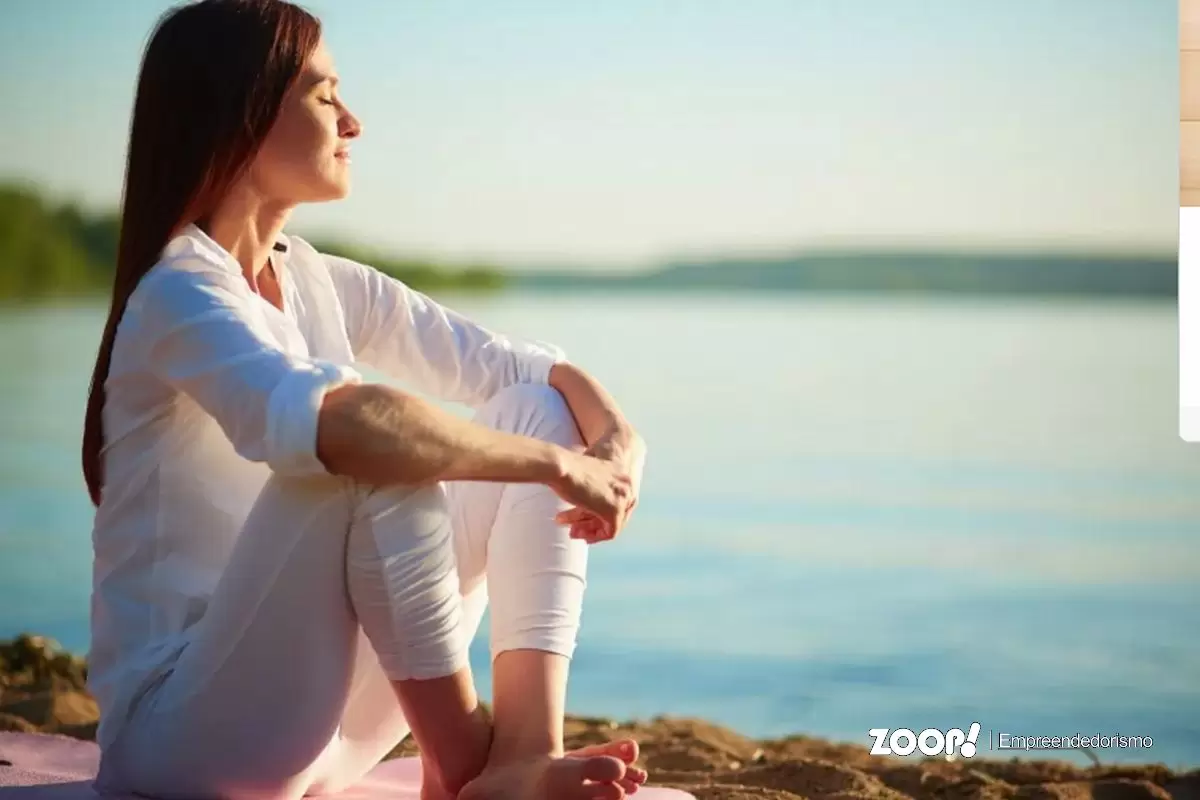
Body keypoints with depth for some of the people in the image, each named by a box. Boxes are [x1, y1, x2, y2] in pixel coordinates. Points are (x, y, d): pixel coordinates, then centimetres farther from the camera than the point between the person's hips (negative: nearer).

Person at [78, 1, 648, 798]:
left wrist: (616, 437, -15)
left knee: (538, 410, -1)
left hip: (312, 727, 8)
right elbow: (334, 424, -37)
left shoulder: (324, 286, 8)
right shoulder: (183, 294, -17)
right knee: (381, 453, -32)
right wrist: (558, 463, -28)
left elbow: (529, 368, 7)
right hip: (181, 730, -8)